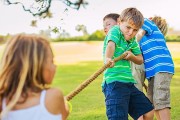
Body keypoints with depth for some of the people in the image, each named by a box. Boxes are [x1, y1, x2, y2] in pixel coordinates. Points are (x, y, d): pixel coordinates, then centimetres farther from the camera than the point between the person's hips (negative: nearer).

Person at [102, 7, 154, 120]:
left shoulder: (132, 41, 15)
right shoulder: (115, 31, -5)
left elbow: (140, 60, 21)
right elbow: (111, 45, -26)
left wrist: (132, 56, -3)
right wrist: (108, 58, -49)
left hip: (129, 83, 8)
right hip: (114, 82, -8)